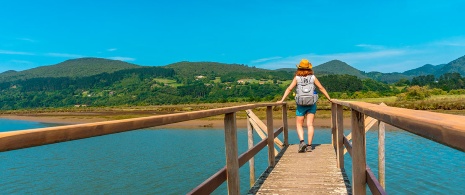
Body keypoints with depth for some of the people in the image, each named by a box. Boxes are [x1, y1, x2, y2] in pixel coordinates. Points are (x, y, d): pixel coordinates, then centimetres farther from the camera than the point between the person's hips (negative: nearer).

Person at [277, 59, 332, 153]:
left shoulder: (297, 78, -2)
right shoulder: (313, 77, 2)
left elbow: (289, 89, -8)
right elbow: (321, 88, 6)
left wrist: (282, 100, -6)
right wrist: (329, 98, 15)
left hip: (301, 104, -1)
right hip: (312, 104, 1)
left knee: (299, 125, 8)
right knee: (310, 125, 5)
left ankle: (302, 141, -12)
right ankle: (309, 145, 4)